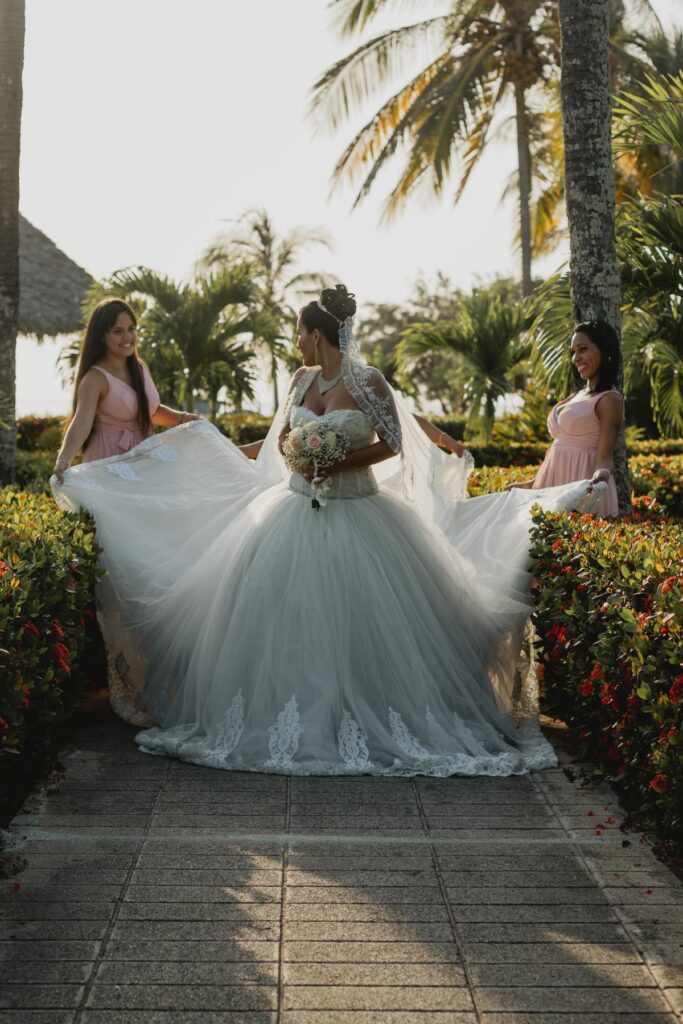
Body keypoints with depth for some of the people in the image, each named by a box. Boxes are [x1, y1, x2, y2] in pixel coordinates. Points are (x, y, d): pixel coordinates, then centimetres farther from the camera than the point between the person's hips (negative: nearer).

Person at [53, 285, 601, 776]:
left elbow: (392, 445, -6)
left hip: (358, 516, -5)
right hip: (297, 509, 5)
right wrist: (296, 453, -4)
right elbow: (282, 438, 18)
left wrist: (339, 462, -15)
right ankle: (295, 720, 13)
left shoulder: (370, 382, -7)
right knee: (290, 620, 3)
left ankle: (368, 721, 9)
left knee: (361, 622, -4)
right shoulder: (302, 379, 10)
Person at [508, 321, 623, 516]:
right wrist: (530, 484, 21)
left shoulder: (609, 399, -7)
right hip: (554, 486, 8)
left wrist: (600, 477, -35)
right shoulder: (577, 396, 17)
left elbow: (604, 457, -15)